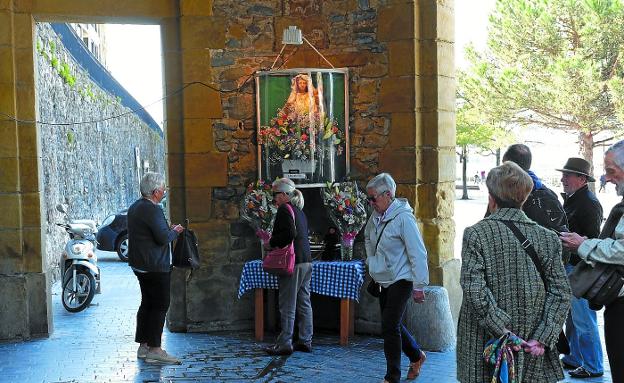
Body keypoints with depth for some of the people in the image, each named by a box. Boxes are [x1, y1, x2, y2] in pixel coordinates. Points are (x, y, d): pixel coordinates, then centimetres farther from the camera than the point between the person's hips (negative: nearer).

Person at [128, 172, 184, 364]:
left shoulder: (135, 207, 13)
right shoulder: (153, 210, -19)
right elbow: (163, 238, -23)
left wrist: (168, 229, 16)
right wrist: (175, 231, -4)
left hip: (139, 265, 10)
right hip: (155, 267, -10)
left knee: (147, 303, 15)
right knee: (160, 305, -5)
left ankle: (143, 346, 21)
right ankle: (155, 349, -3)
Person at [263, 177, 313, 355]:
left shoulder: (284, 209, -11)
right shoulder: (299, 210, 17)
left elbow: (289, 234, -23)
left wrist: (271, 242, -8)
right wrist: (273, 239, 17)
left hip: (292, 263, -9)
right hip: (306, 261, 9)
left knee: (287, 305, -4)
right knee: (304, 303, 12)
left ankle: (284, 344, 1)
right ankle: (305, 341, 17)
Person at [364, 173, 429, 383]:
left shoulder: (403, 218, -20)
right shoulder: (376, 216, 4)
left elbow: (418, 253, -20)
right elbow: (368, 237, 25)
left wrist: (419, 285, -19)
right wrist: (371, 260, 14)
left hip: (401, 280, -8)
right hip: (385, 280, 8)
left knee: (390, 327, -8)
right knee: (393, 325, 18)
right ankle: (416, 356, 40)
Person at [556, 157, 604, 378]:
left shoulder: (589, 203, -16)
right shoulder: (570, 200, 14)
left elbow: (591, 240, -21)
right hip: (567, 267, 10)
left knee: (583, 320, -2)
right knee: (572, 317, 19)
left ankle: (593, 367, 9)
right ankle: (574, 359, 31)